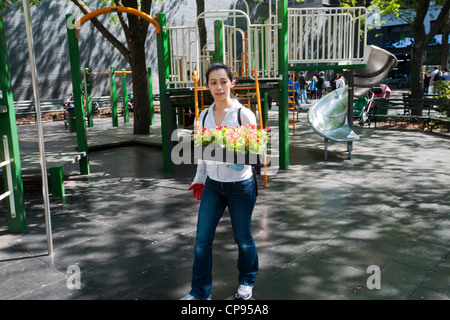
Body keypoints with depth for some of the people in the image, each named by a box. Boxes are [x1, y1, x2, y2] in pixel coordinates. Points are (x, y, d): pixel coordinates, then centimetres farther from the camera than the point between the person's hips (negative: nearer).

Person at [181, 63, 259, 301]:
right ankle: (200, 292, 21)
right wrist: (199, 178, 17)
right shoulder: (204, 116, 5)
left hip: (240, 184, -4)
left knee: (243, 238, 12)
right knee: (202, 240, 3)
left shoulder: (243, 114, -9)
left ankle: (247, 281, 39)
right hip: (212, 184, 4)